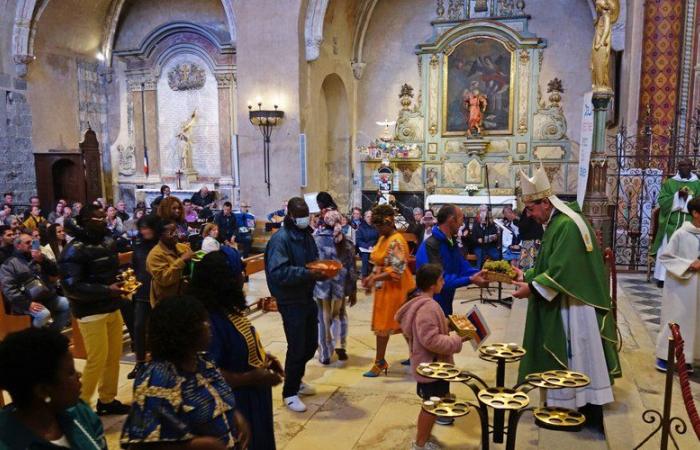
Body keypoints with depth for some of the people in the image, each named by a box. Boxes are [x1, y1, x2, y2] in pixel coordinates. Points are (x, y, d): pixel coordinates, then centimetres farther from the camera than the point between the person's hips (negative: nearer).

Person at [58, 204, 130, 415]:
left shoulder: (108, 243, 10)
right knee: (97, 359, -6)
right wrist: (107, 290, -25)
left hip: (112, 308, 7)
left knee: (114, 356, 11)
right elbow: (71, 287, -20)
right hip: (91, 312, -7)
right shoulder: (74, 250, -13)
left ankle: (107, 400, 26)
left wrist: (123, 279, 7)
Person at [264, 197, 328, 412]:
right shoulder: (280, 239, -18)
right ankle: (289, 392, 18)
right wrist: (307, 273, -34)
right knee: (297, 348, 0)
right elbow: (278, 272, -27)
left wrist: (321, 271, -6)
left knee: (310, 344, 17)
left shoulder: (307, 235, 9)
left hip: (308, 298, 8)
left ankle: (296, 380, 39)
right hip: (291, 302, -8)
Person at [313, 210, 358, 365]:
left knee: (323, 319, 12)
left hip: (320, 285, -1)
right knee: (339, 315, 24)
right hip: (340, 285, 1)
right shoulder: (346, 243, -2)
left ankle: (325, 355, 17)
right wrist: (353, 291, 8)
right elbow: (352, 268, 0)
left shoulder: (315, 240, -6)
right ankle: (340, 346, 10)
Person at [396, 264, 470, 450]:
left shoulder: (420, 302, 7)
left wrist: (450, 333, 10)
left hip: (429, 363, 10)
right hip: (431, 365, -10)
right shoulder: (427, 307, -27)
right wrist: (457, 341, -21)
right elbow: (431, 340, -30)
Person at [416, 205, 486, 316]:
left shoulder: (451, 242, 6)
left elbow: (463, 267, 6)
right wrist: (470, 280, -33)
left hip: (446, 304, 9)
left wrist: (484, 274, -8)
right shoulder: (430, 245, -25)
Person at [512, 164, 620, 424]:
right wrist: (525, 275, 9)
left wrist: (532, 287, -20)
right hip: (563, 305, 10)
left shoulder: (567, 225, -21)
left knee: (580, 361, 1)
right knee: (568, 360, 16)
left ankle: (591, 416, 14)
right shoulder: (555, 223, 11)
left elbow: (561, 271, -25)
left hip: (575, 307, -10)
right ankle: (572, 407, 26)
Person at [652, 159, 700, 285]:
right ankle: (663, 277, 2)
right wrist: (677, 195, -14)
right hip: (671, 223, 0)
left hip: (689, 224, 1)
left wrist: (688, 197, -13)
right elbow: (661, 200, -2)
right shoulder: (669, 183, 8)